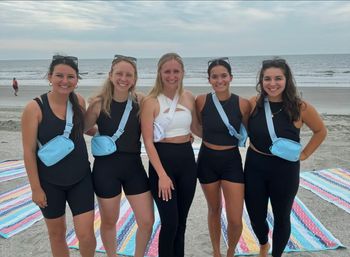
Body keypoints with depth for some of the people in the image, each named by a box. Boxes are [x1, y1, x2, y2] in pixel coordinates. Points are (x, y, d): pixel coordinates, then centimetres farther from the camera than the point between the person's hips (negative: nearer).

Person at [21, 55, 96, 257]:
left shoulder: (80, 102, -3)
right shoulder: (35, 108, -14)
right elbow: (29, 151, -11)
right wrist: (36, 188, -9)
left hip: (80, 178, 2)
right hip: (50, 181, -2)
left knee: (86, 234, 1)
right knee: (57, 233, 16)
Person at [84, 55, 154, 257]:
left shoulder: (140, 101, -3)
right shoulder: (99, 103, -8)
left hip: (134, 166, 2)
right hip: (106, 167, -2)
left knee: (147, 221, 5)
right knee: (109, 221, 15)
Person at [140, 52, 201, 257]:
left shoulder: (189, 97, 5)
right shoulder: (151, 102, -9)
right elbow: (148, 142, -11)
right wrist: (162, 174, -15)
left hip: (187, 159, 5)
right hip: (163, 159, -4)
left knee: (181, 221, 14)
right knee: (170, 223, -1)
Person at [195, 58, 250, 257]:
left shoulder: (243, 104, -11)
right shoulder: (201, 101, -8)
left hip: (232, 161, -1)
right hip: (207, 160, 1)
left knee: (235, 220, -1)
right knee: (214, 210, 19)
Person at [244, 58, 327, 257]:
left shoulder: (300, 107, -14)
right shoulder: (254, 104, -7)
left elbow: (321, 131, 2)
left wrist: (304, 154, -1)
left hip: (285, 169, -2)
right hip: (254, 166, 2)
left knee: (281, 217, 16)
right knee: (256, 216, 14)